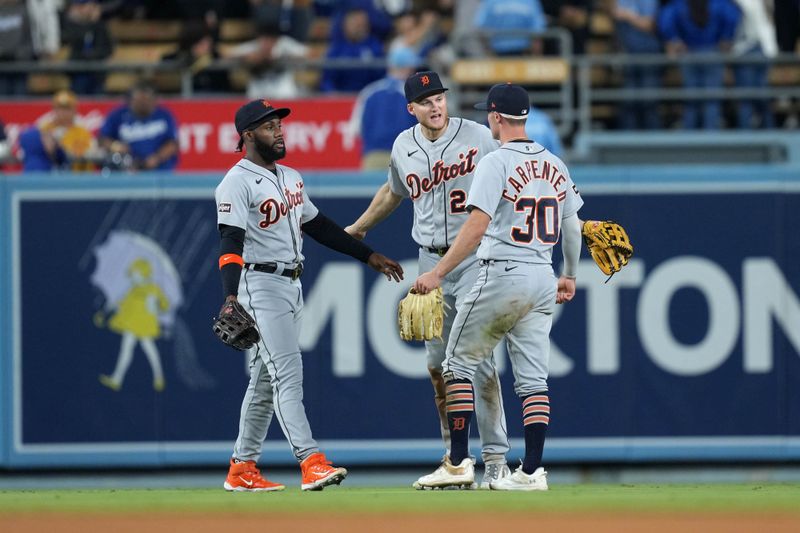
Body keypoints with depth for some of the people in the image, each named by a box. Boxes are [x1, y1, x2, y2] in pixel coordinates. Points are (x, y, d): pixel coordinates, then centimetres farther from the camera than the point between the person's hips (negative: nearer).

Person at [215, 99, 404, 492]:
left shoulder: (290, 178, 17)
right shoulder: (238, 182, -11)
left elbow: (318, 226, 25)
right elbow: (231, 242, -21)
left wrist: (368, 256, 25)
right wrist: (231, 296, -33)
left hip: (292, 285, 9)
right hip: (261, 285, -9)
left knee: (265, 382, 11)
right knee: (287, 374, -15)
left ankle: (242, 469, 16)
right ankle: (311, 462, -23)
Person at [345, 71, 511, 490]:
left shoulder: (479, 138, -8)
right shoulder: (403, 147, 6)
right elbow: (394, 191, 26)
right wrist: (357, 229, 37)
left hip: (474, 259, -5)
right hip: (430, 262, 5)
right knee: (438, 364, 6)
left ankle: (495, 459, -11)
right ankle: (454, 460, 15)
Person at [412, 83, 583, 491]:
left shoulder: (496, 163, -11)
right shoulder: (555, 166, 10)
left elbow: (477, 226, -20)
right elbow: (572, 227, 16)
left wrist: (438, 273, -20)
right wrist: (570, 276, 29)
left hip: (502, 274, -6)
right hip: (542, 280, 6)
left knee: (459, 363, 6)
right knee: (532, 377, 6)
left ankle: (458, 463, 2)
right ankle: (532, 471, 0)